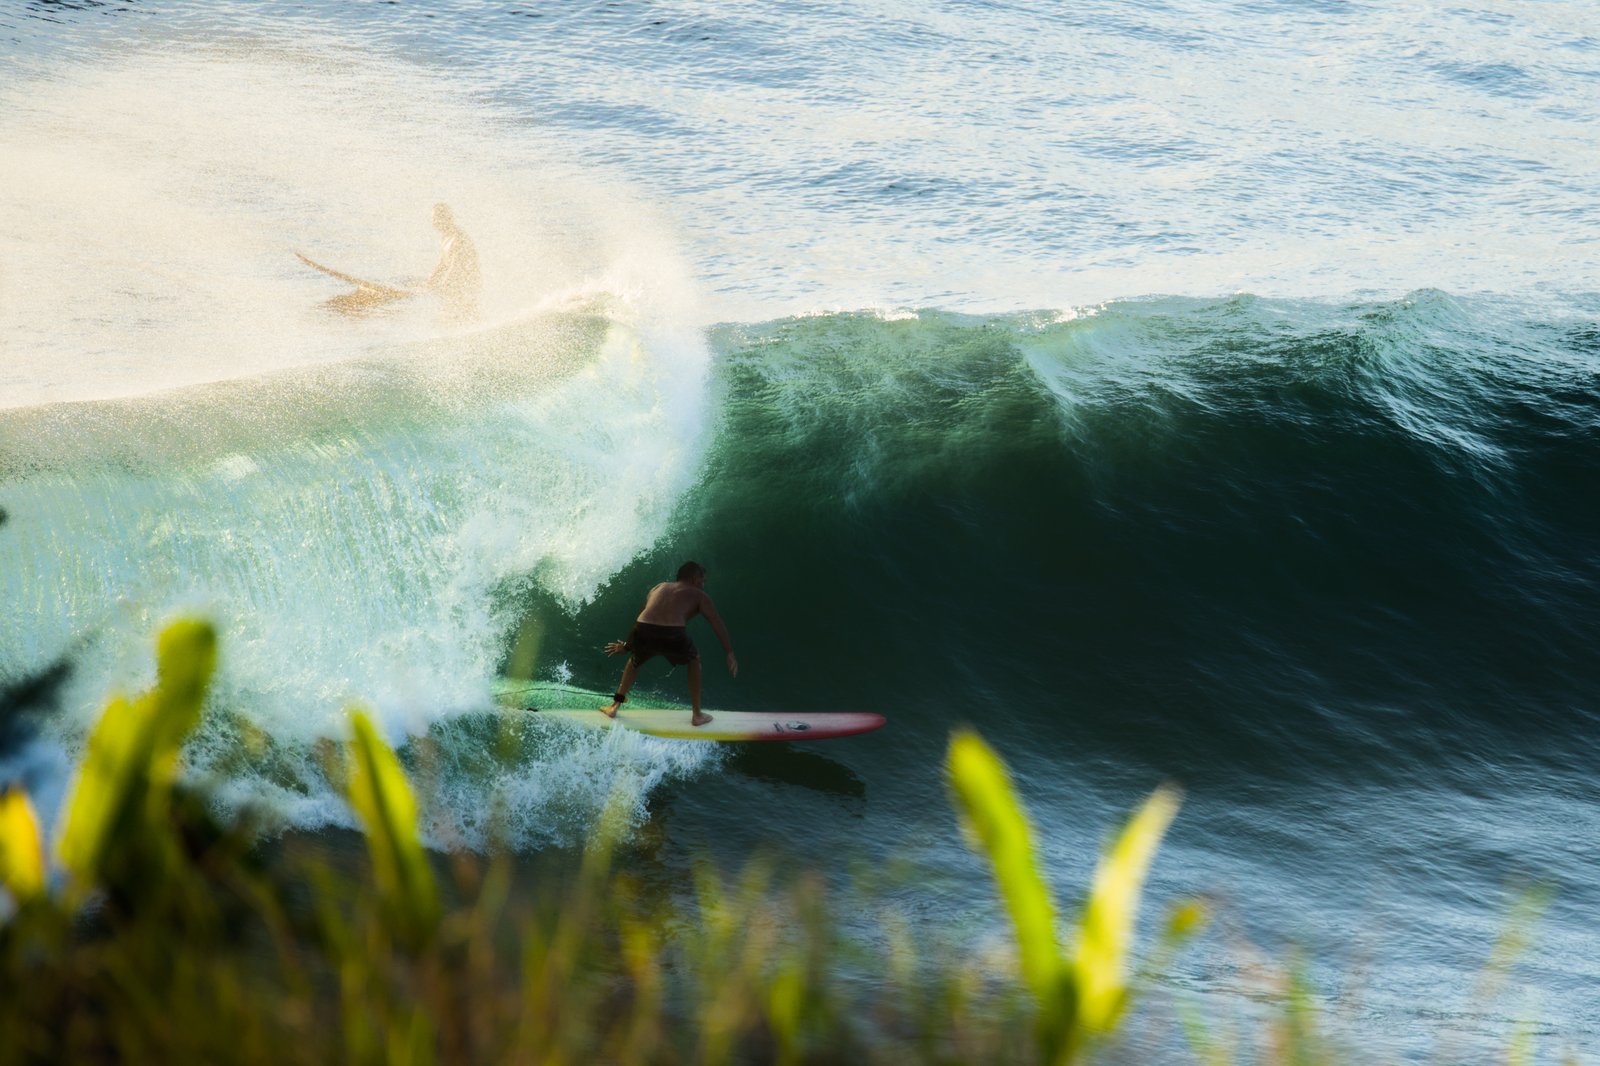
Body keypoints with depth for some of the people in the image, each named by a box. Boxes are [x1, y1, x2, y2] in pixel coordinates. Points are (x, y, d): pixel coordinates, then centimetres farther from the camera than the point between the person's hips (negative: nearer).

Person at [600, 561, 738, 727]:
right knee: (694, 659, 29)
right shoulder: (698, 595, 20)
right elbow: (718, 624, 10)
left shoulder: (659, 588, 32)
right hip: (672, 636, -3)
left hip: (643, 633, 3)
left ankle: (615, 705, 36)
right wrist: (730, 653, 8)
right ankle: (697, 715, 29)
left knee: (635, 660, 37)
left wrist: (626, 645, 50)